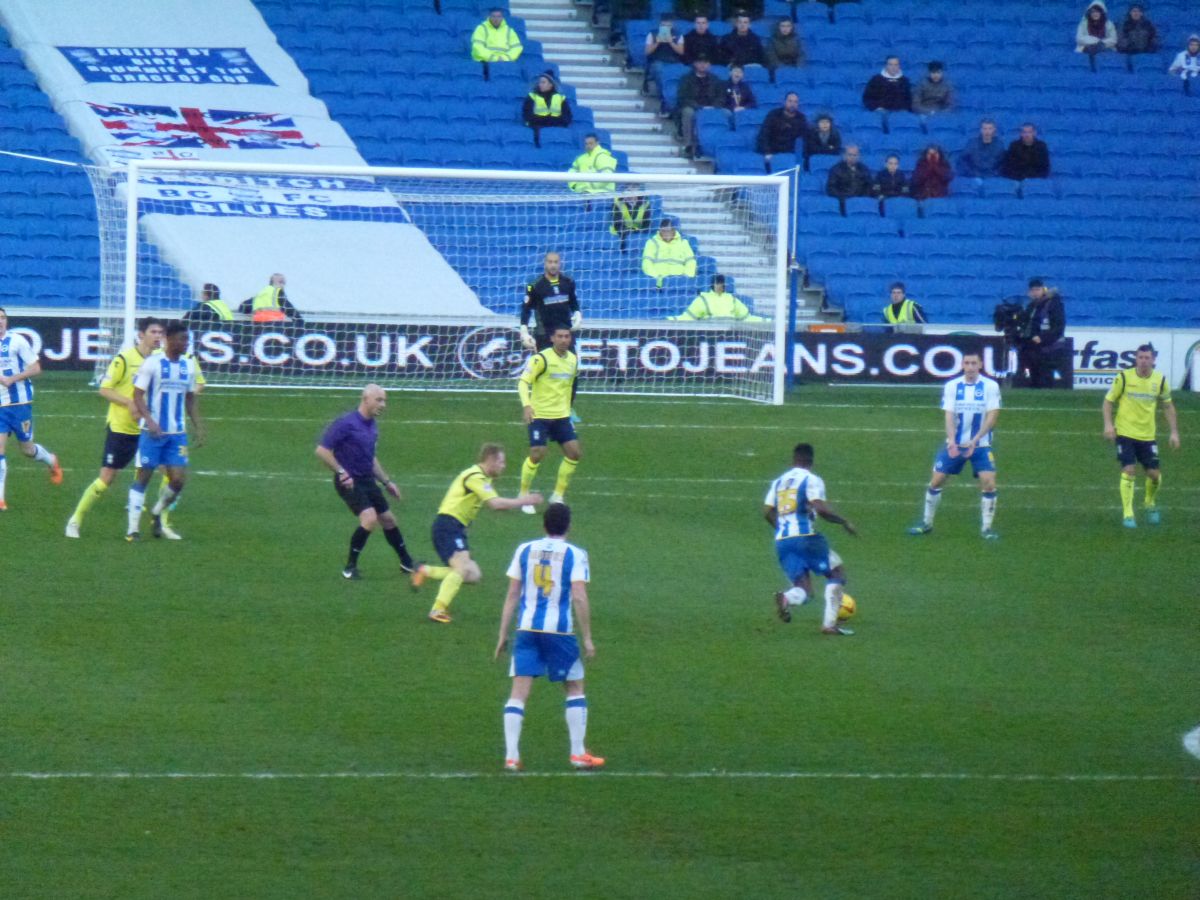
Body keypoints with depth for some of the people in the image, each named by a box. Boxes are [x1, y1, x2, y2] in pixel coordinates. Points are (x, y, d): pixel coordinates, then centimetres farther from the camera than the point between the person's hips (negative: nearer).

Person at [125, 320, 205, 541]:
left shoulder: (188, 366, 9)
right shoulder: (152, 363, -8)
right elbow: (138, 394, -10)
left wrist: (199, 427, 11)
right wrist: (149, 420, -23)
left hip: (177, 433, 5)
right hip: (152, 432, -5)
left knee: (179, 480, -3)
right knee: (143, 476, -1)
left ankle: (157, 513, 23)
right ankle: (133, 528, 5)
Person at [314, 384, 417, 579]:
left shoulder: (372, 425, 9)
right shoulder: (346, 423, -17)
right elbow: (321, 450, -19)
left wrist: (386, 481, 23)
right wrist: (341, 473, -21)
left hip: (367, 480, 8)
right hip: (349, 482, -8)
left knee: (388, 519, 14)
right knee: (370, 519, -22)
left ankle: (407, 564, 31)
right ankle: (350, 567, -8)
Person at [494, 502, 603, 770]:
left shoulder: (525, 550, 8)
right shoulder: (575, 554, -2)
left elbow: (512, 595, 8)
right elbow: (579, 598, -10)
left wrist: (503, 635, 12)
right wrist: (587, 638, -4)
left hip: (526, 628, 2)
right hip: (559, 630, -2)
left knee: (519, 692, 1)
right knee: (574, 688, 14)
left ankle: (511, 756, -7)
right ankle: (578, 753, 13)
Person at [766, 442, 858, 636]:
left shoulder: (778, 482, 17)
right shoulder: (811, 480, -3)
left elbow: (767, 512, 13)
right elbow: (821, 509, -16)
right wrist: (845, 522, -4)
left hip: (781, 541, 6)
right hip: (805, 538, -6)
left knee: (804, 588, 9)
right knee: (837, 571, 11)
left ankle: (787, 598, -28)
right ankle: (829, 623, -4)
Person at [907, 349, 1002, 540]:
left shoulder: (990, 386, -8)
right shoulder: (952, 386, -3)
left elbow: (992, 417, -13)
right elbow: (949, 416, -8)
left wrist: (974, 441, -23)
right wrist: (952, 441, -24)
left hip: (980, 444, -2)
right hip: (955, 444, 2)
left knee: (989, 482, -15)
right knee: (936, 480, 1)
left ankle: (986, 528, -1)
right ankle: (926, 523, 19)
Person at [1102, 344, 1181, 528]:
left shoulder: (1160, 380, 0)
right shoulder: (1124, 377, -7)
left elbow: (1168, 406, 12)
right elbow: (1108, 401, 0)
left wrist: (1174, 432, 7)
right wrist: (1108, 424, -13)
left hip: (1147, 435, 3)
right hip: (1125, 433, -3)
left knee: (1154, 474, 2)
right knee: (1128, 471, -14)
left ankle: (1150, 504, 32)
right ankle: (1127, 515, -6)